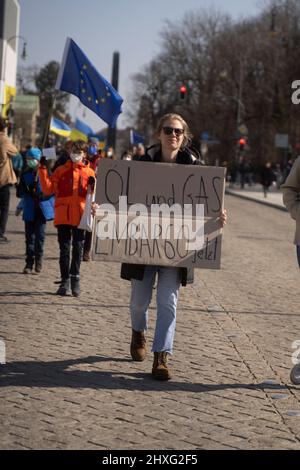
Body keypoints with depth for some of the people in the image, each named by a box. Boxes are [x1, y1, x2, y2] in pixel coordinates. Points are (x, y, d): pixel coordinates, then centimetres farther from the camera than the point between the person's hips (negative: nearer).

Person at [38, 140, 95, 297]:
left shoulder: (89, 172, 7)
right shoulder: (61, 170, 9)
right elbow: (47, 189, 1)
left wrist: (93, 186, -15)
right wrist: (43, 170, -5)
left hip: (80, 216, 0)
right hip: (63, 215, 0)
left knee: (78, 248, 3)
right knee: (64, 248, 3)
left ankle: (75, 278, 11)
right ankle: (65, 280, 8)